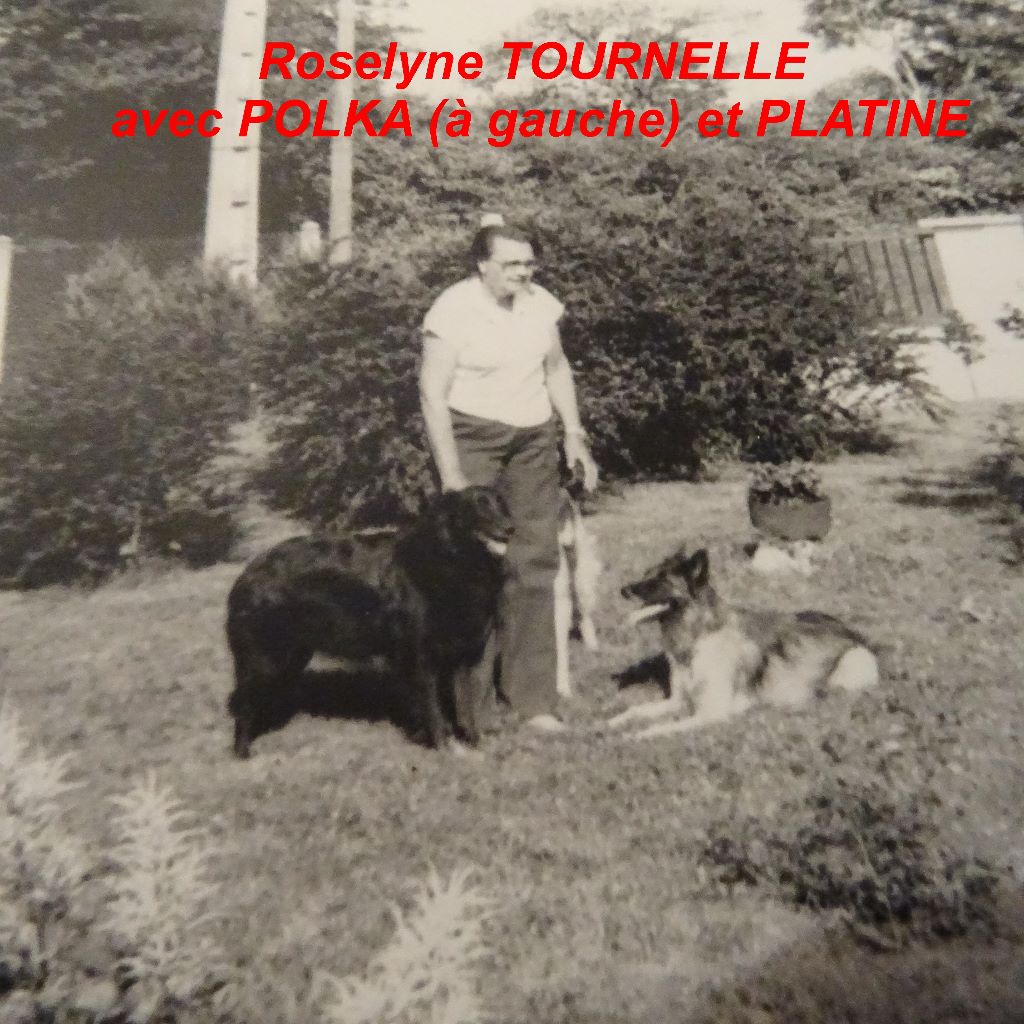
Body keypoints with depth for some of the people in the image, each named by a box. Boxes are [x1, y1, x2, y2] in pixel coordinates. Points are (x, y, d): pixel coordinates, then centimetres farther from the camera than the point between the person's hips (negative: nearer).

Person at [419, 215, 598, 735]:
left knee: (535, 564, 1)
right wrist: (451, 475, -17)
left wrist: (574, 434, 9)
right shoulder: (453, 309, -11)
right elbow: (433, 394, -12)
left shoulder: (541, 302, 5)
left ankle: (532, 698, 12)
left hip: (534, 442, 5)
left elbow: (556, 368, 18)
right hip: (472, 438, -5)